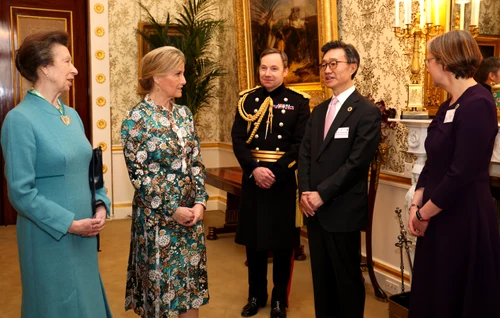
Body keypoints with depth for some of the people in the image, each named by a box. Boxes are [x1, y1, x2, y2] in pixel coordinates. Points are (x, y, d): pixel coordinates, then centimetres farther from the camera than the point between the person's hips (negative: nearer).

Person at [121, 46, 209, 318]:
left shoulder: (184, 113, 6)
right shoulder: (137, 119, -11)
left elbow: (195, 162, 7)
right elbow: (138, 174, -13)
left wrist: (199, 202, -5)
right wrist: (172, 210, -14)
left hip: (191, 212, 5)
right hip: (157, 216, -5)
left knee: (190, 281, 15)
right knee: (160, 282, 9)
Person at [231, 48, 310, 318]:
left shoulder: (298, 102, -1)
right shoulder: (247, 99, 5)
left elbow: (300, 144, -8)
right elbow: (237, 139, -2)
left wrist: (275, 172, -17)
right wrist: (255, 169, -16)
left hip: (283, 180, -2)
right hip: (252, 179, 2)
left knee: (282, 242, 8)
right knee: (253, 240, 11)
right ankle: (256, 296, 30)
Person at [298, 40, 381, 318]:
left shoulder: (367, 111, -8)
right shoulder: (318, 111, 14)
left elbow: (357, 162, -16)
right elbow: (304, 155, 9)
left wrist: (322, 194, -16)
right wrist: (305, 193, -6)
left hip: (343, 211, -6)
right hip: (314, 209, 6)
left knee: (347, 277, 9)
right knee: (321, 276, 17)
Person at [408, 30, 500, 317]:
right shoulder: (449, 106, 11)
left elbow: (462, 173, -23)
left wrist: (424, 214, -12)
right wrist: (417, 204, 1)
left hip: (464, 220, -8)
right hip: (438, 218, 9)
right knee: (431, 294, 19)